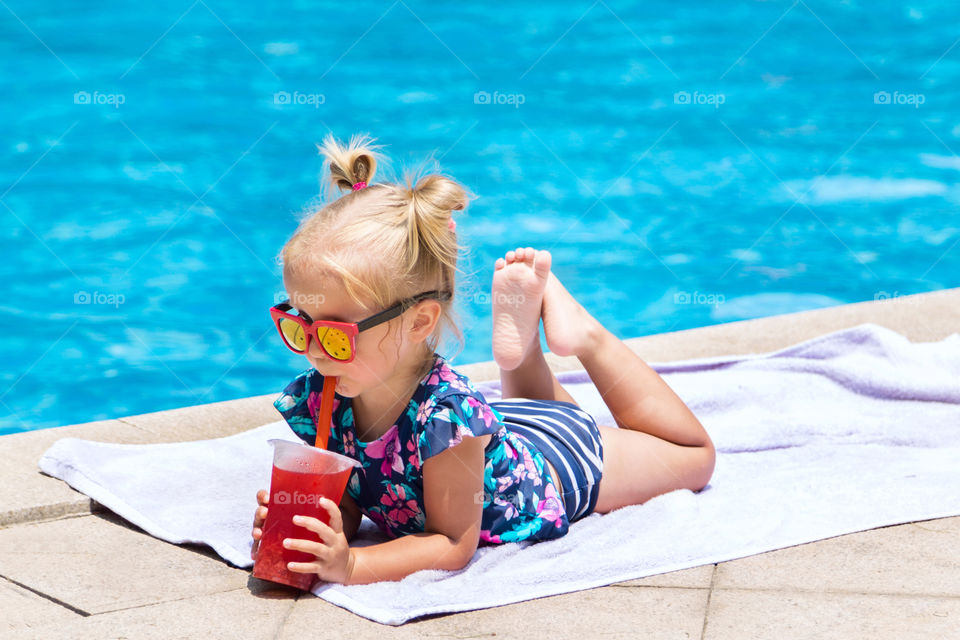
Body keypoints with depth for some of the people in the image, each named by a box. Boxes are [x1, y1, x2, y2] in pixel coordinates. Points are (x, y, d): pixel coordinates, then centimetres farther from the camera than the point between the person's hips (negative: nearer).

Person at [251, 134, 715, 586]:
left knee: (694, 457, 24)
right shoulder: (312, 399, -30)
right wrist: (297, 527, -42)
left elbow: (454, 545, -38)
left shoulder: (445, 412, -46)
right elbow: (344, 507, -19)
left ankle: (587, 336, 26)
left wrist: (352, 564, -52)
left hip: (557, 468, -5)